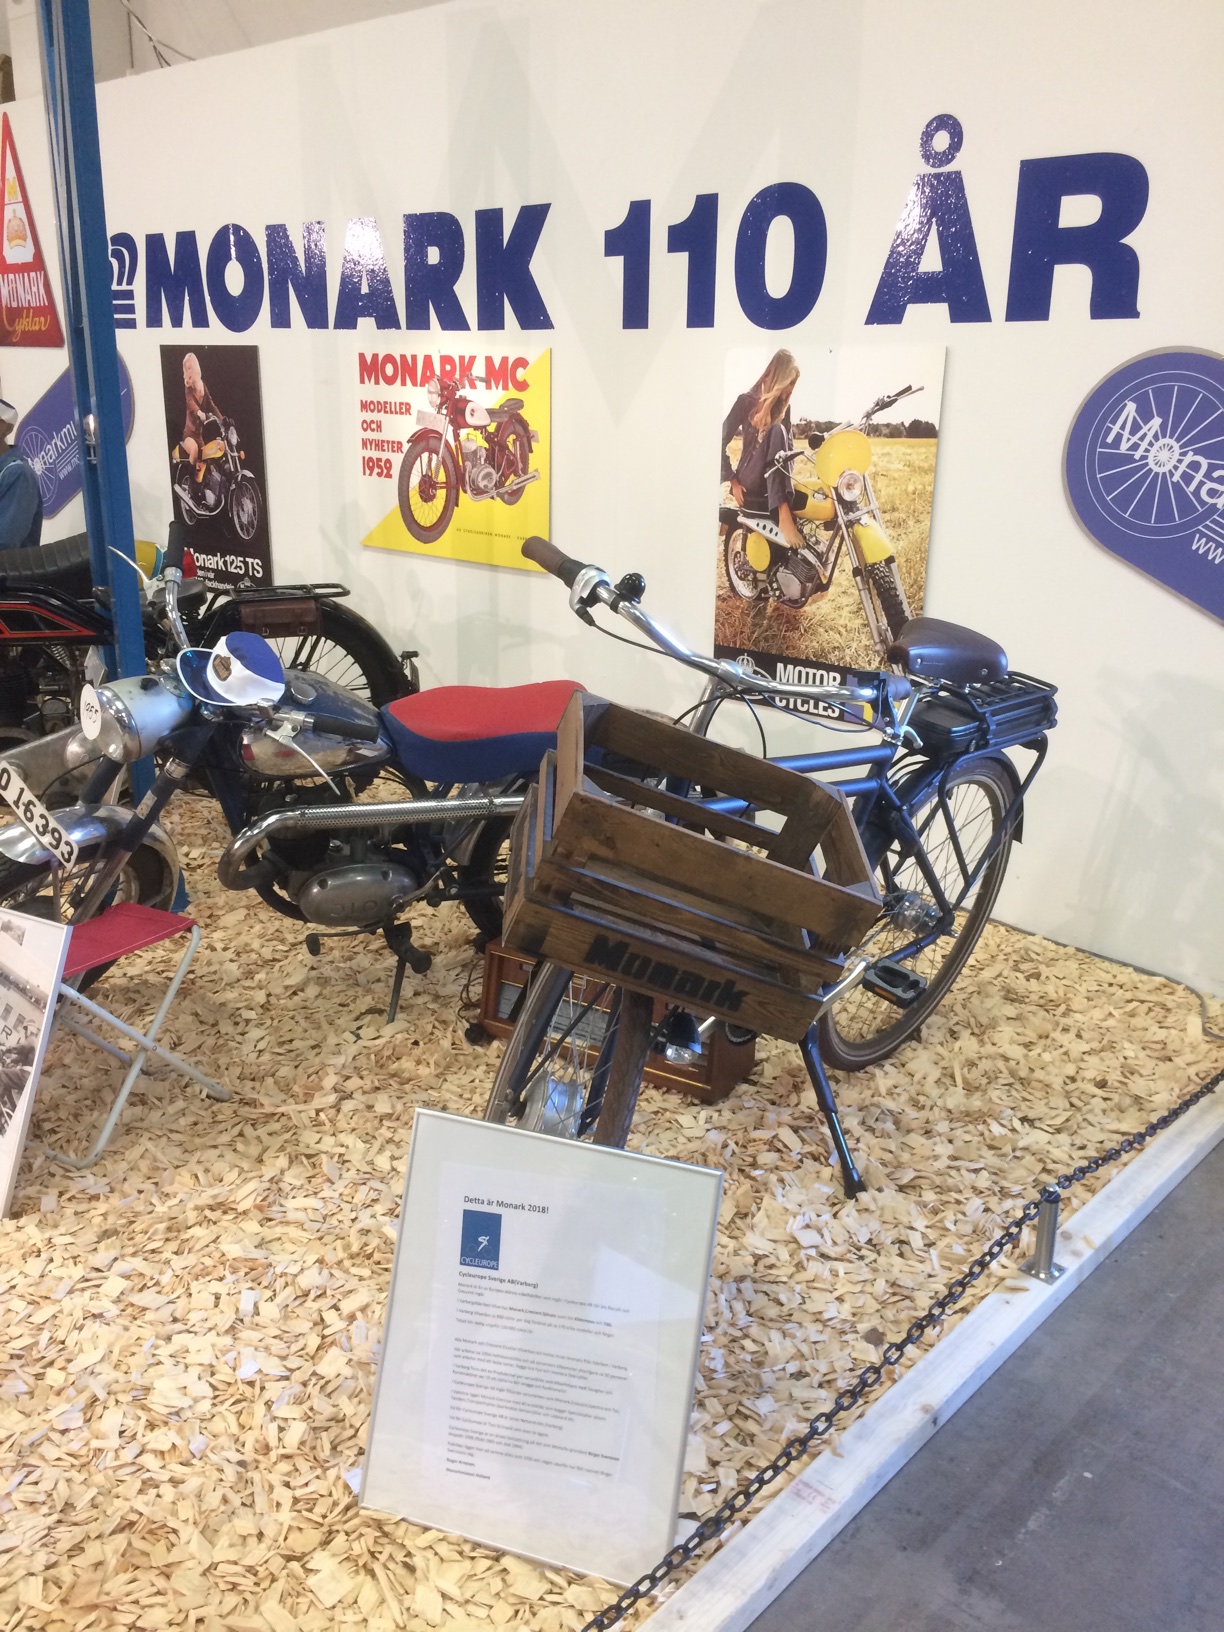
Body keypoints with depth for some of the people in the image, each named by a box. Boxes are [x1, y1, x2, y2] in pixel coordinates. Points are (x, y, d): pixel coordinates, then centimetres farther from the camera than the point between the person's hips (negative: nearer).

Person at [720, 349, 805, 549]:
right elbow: (721, 441, -5)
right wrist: (733, 481, -13)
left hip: (774, 484, 5)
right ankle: (783, 516, -48)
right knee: (776, 432, -32)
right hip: (750, 483, -5)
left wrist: (788, 478, -5)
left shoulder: (784, 406, 12)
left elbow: (787, 446, 15)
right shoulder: (746, 401, -2)